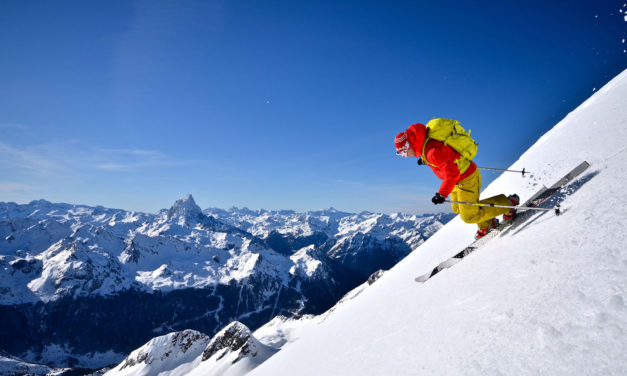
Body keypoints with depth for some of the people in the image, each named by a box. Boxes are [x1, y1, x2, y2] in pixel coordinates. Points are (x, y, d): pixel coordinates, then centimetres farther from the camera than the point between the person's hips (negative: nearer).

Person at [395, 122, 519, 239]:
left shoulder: (433, 151, -34)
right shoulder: (426, 143, -3)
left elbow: (452, 173, -36)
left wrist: (442, 194, -37)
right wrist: (425, 160, 28)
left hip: (468, 178, -10)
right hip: (459, 177, 10)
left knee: (469, 216, 0)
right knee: (458, 209, 21)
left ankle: (508, 203, 14)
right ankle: (487, 224, 41)